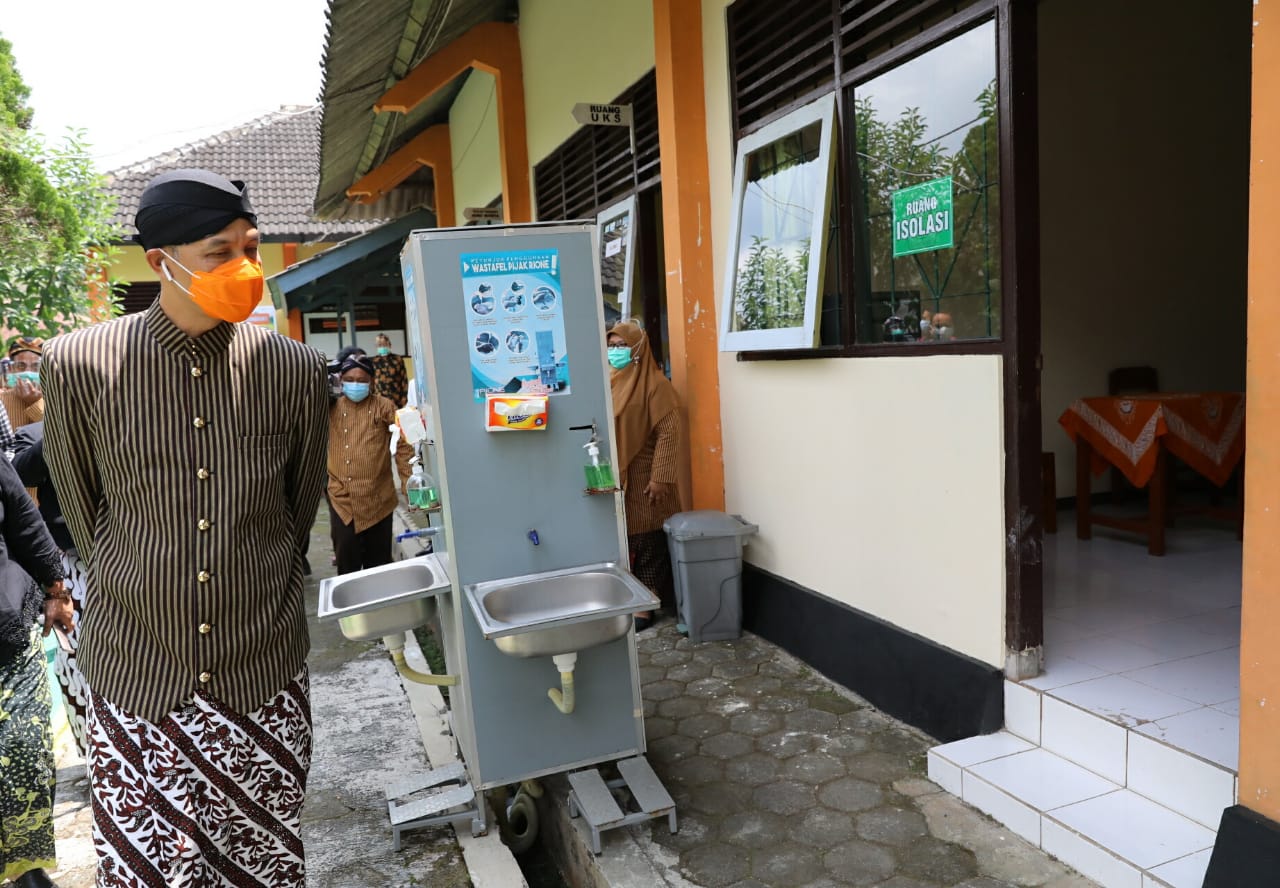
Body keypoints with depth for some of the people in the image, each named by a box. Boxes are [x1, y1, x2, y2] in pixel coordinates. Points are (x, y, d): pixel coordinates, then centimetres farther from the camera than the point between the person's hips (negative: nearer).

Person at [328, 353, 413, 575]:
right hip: (341, 500, 2)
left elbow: (403, 444, -3)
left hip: (377, 500, -2)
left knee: (378, 564, 10)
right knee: (346, 565, 5)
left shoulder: (383, 407, -1)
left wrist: (408, 482, -8)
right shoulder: (331, 407, 9)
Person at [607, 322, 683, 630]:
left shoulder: (655, 384, -10)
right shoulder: (610, 382, 11)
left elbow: (668, 433, -15)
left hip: (642, 478, -6)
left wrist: (660, 478, -20)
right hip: (613, 477, 7)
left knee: (648, 543, 3)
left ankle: (645, 607, 12)